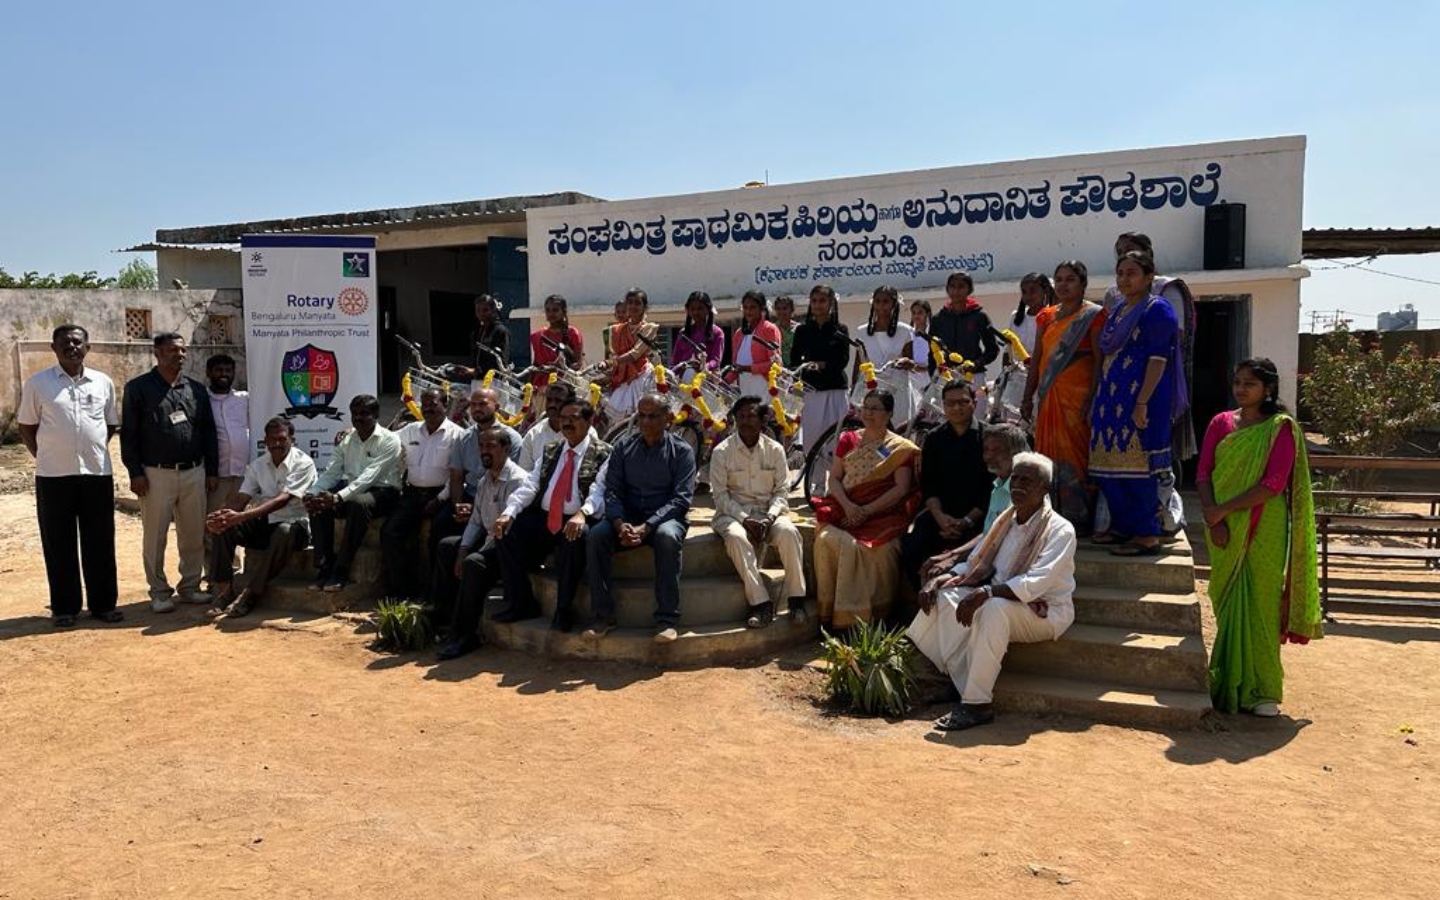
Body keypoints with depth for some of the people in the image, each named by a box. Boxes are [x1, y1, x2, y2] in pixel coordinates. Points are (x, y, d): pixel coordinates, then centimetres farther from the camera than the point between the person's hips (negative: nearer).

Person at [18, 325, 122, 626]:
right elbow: (26, 427, 6)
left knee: (100, 542, 6)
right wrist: (47, 457, 2)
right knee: (59, 545, 5)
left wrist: (93, 451, 7)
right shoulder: (37, 383, 0)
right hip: (54, 476, -2)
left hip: (98, 473, 2)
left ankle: (103, 603, 16)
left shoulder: (103, 382, 6)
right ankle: (64, 607, 15)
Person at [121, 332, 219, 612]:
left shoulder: (197, 389, 11)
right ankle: (159, 592, 12)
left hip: (193, 473, 4)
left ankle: (190, 586, 19)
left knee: (194, 535, 7)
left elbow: (208, 432, 13)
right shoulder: (138, 388, 0)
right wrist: (135, 472, -9)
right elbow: (128, 434, -3)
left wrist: (212, 470, 8)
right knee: (155, 536, 2)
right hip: (156, 474, -3)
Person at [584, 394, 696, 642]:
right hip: (628, 517, 3)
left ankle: (667, 619, -30)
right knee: (596, 535, -26)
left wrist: (646, 527, -23)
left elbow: (681, 498, -10)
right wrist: (620, 524, -19)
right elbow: (612, 491, 2)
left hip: (666, 518, -3)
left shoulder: (681, 451, -1)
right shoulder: (623, 449, 8)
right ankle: (604, 615, -18)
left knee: (668, 536, -37)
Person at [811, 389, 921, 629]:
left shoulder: (900, 448, 9)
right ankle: (830, 615, -21)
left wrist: (866, 511, -14)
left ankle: (865, 622, -22)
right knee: (826, 540, -30)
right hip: (845, 510, 3)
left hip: (882, 514, -2)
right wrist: (848, 506, -9)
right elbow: (834, 478, 12)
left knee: (881, 548, -34)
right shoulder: (848, 440, 19)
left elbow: (901, 488, -2)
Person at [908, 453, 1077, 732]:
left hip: (1044, 612, -7)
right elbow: (975, 564, 14)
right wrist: (946, 578, -7)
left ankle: (976, 704, -33)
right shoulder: (1005, 521, 11)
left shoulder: (1059, 530, -12)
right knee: (944, 596, -15)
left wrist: (986, 592, -38)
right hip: (1000, 599, 7)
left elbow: (1035, 584, -26)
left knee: (994, 607, -37)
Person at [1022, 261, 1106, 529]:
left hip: (1078, 398, -5)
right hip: (1048, 398, 5)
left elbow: (1099, 361, -8)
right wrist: (1028, 398, 10)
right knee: (1049, 456, 6)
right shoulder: (1046, 316, 15)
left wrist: (1091, 401, -16)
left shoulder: (1093, 315, -2)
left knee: (1075, 455, -5)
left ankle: (1079, 520, 3)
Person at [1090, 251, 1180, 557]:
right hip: (1112, 399, 9)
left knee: (1137, 464, -7)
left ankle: (1147, 535, 0)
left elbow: (1158, 359, -15)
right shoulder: (1118, 312, 18)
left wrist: (1142, 403, -22)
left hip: (1139, 400, -8)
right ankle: (1122, 525, 23)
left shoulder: (1157, 310, -7)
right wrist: (1096, 403, 20)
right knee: (1110, 463, 11)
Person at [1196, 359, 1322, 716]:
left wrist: (1222, 509, -17)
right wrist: (1212, 518, -12)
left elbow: (1273, 484, -14)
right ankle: (1228, 682, 20)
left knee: (1259, 604, 0)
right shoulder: (1220, 424, 9)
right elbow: (1203, 474, 2)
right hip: (1225, 530, 4)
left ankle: (1263, 690, 9)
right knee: (1226, 603, 8)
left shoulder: (1281, 428, -4)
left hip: (1263, 530, -4)